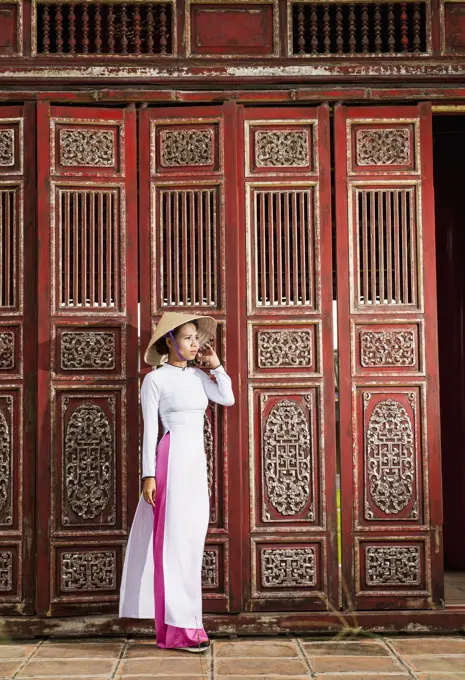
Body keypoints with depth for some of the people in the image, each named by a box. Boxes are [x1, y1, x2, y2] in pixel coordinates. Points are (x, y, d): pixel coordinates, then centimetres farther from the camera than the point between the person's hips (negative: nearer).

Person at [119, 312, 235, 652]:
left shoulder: (197, 376, 13)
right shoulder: (155, 380, -4)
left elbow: (228, 398, 14)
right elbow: (150, 429, -7)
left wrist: (215, 364, 9)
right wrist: (149, 474, -12)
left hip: (197, 461, 7)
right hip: (172, 458, -7)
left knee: (192, 539, 9)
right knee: (175, 539, -6)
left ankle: (181, 621, 19)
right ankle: (178, 628, -1)